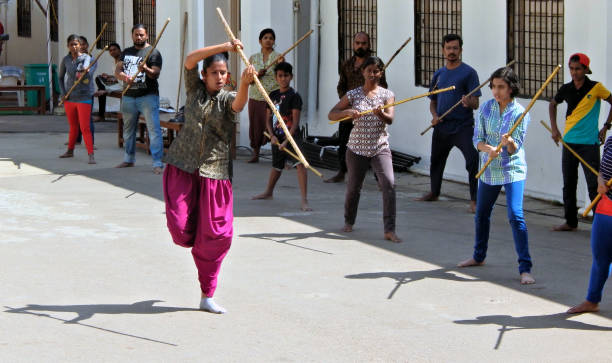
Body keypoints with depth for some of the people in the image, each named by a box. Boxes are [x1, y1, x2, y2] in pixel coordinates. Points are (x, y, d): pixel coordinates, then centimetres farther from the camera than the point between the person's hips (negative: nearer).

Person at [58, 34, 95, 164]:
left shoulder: (86, 58, -8)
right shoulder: (66, 60, 4)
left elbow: (86, 66, -30)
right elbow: (61, 77, 16)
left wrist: (84, 71, -54)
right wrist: (63, 93, 5)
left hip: (83, 98, -4)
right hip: (69, 98, 4)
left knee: (85, 128, -11)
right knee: (73, 127, 17)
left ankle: (91, 155, -11)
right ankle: (70, 151, 33)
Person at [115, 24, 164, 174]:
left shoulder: (153, 52, -1)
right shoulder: (126, 52, 15)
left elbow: (156, 74, -11)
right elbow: (117, 70, 6)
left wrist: (146, 70, -33)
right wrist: (124, 77, -16)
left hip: (148, 96, -5)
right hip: (128, 96, 5)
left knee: (154, 129, -12)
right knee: (128, 130, 16)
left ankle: (157, 163, -14)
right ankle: (129, 159, 30)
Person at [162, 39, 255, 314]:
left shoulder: (228, 99, 4)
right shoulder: (195, 90, 7)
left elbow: (239, 103, -21)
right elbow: (189, 60, -9)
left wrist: (245, 84, -42)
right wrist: (224, 47, -18)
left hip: (214, 172, 0)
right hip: (182, 167, 0)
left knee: (218, 235, -3)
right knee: (180, 229, -10)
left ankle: (207, 296, 10)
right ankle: (192, 240, 30)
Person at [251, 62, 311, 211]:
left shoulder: (294, 96, -10)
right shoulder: (273, 95, 8)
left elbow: (295, 121, -15)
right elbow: (268, 119, 11)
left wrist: (287, 141, -22)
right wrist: (272, 136, -6)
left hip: (291, 136, -6)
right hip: (276, 137, 6)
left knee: (300, 163, -21)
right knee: (276, 166, 22)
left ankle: (304, 200, -24)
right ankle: (268, 192, 45)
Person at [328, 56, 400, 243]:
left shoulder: (387, 94, 2)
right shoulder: (353, 95, 2)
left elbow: (390, 119, -12)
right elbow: (331, 115, 1)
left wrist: (381, 114, -35)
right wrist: (347, 111, -19)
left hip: (380, 148, -1)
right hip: (356, 148, 1)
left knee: (389, 184, -18)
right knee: (353, 187, 10)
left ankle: (390, 230, -17)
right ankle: (349, 222, 37)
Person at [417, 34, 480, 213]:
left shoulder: (468, 73, -4)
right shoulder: (438, 74, 13)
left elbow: (475, 104, -9)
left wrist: (469, 103, -32)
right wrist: (434, 115, 0)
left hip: (462, 127, -6)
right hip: (441, 127, 6)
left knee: (473, 161, -20)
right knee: (436, 160, 19)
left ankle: (474, 200, -15)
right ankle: (434, 193, 40)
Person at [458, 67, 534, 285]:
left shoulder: (520, 113, -11)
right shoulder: (486, 109, -1)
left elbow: (515, 149, -13)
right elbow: (477, 138, -2)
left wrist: (509, 143, -36)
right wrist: (488, 148, -23)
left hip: (512, 169, -5)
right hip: (489, 169, 5)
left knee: (516, 216, -16)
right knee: (481, 215, 18)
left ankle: (525, 268, -14)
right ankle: (479, 256, 41)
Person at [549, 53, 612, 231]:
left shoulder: (596, 88, -7)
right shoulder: (566, 89, 4)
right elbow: (553, 104, 22)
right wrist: (554, 129, 14)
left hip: (589, 142, -5)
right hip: (569, 142, 5)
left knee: (594, 184, -7)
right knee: (568, 183, 10)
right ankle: (571, 221, 20)